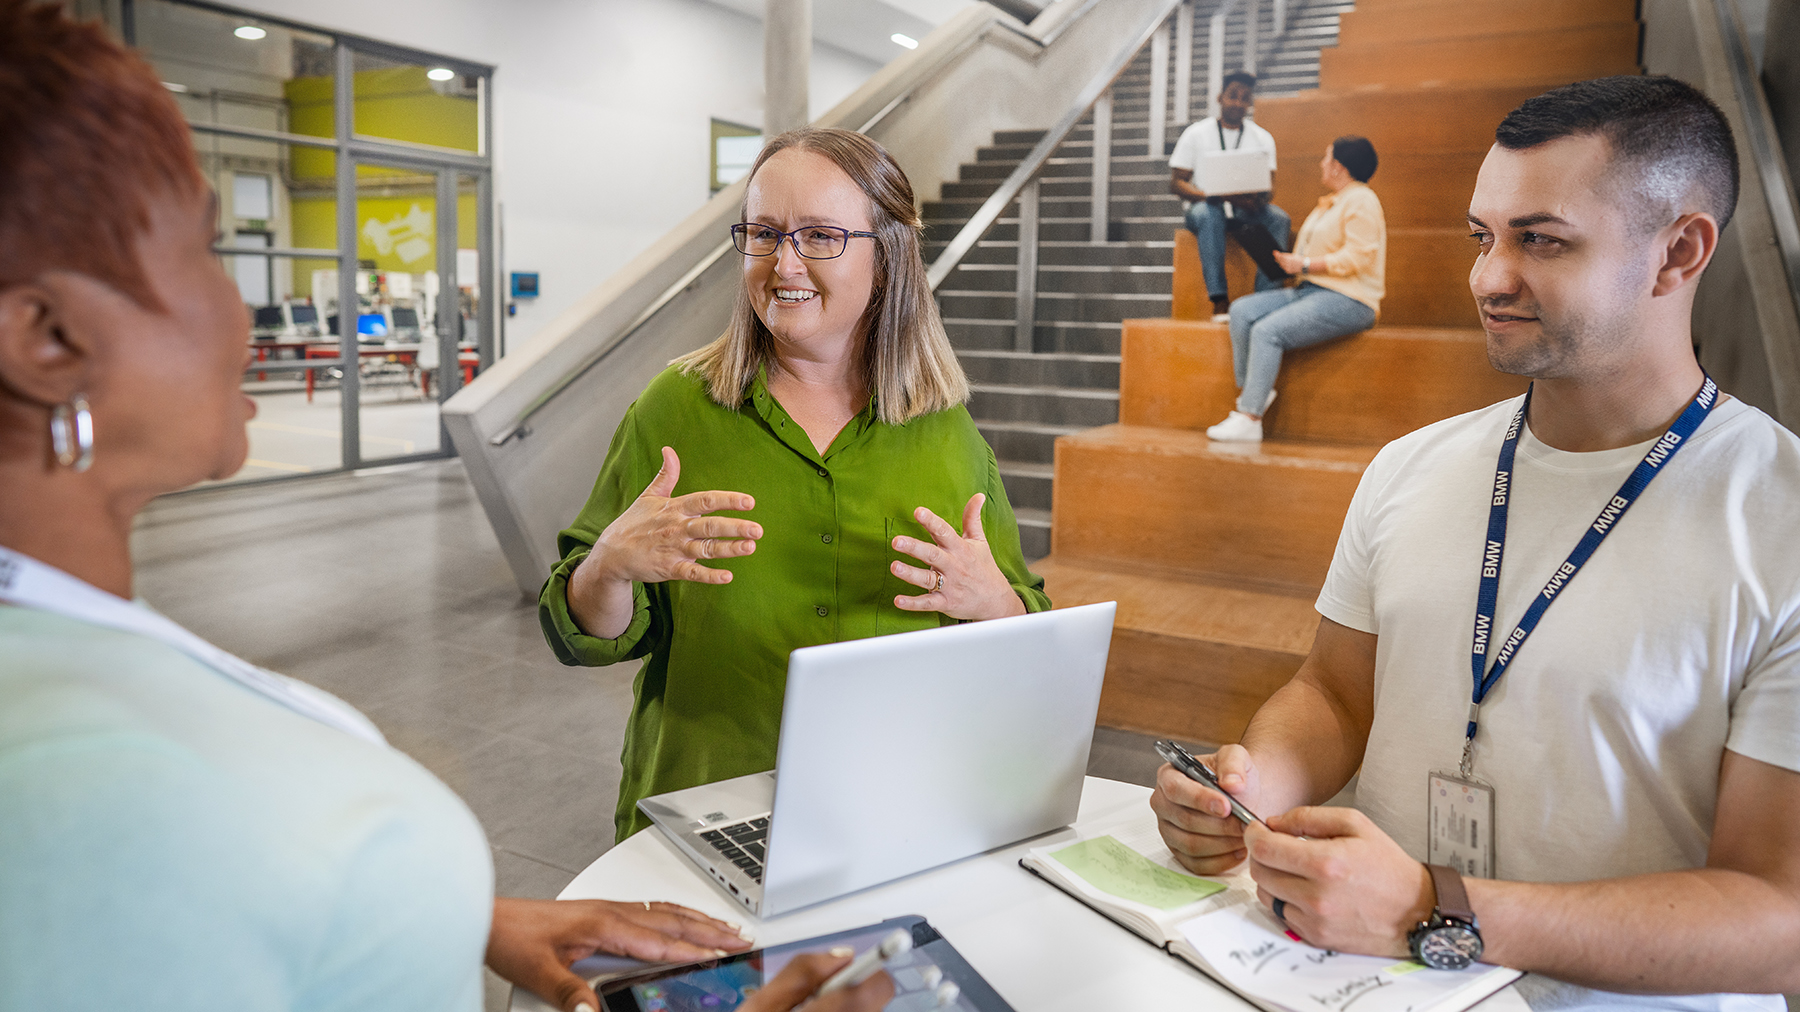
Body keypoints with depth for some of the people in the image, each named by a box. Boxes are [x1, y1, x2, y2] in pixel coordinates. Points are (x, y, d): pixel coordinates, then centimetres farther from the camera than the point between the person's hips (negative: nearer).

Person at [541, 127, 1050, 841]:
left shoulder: (946, 430, 5)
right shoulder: (675, 408, 2)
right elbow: (589, 639, 5)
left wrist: (990, 602, -9)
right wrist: (611, 563, -16)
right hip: (706, 811, -1)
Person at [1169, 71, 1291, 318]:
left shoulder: (1262, 138, 10)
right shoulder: (1196, 133, 1)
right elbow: (1176, 183, -6)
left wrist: (1259, 198, -23)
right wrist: (1217, 196, -22)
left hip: (1245, 210, 3)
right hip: (1205, 205, -3)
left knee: (1280, 219, -28)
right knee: (1208, 214, -39)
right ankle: (1219, 300, -43)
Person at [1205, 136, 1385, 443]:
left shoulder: (1361, 201, -8)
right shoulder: (1329, 203, 23)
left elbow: (1355, 258, -18)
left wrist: (1304, 265, -17)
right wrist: (1289, 260, 6)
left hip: (1348, 301, -10)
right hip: (1311, 291, 10)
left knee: (1267, 331, -27)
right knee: (1242, 310, -7)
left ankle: (1249, 419, -25)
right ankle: (1249, 392, -10)